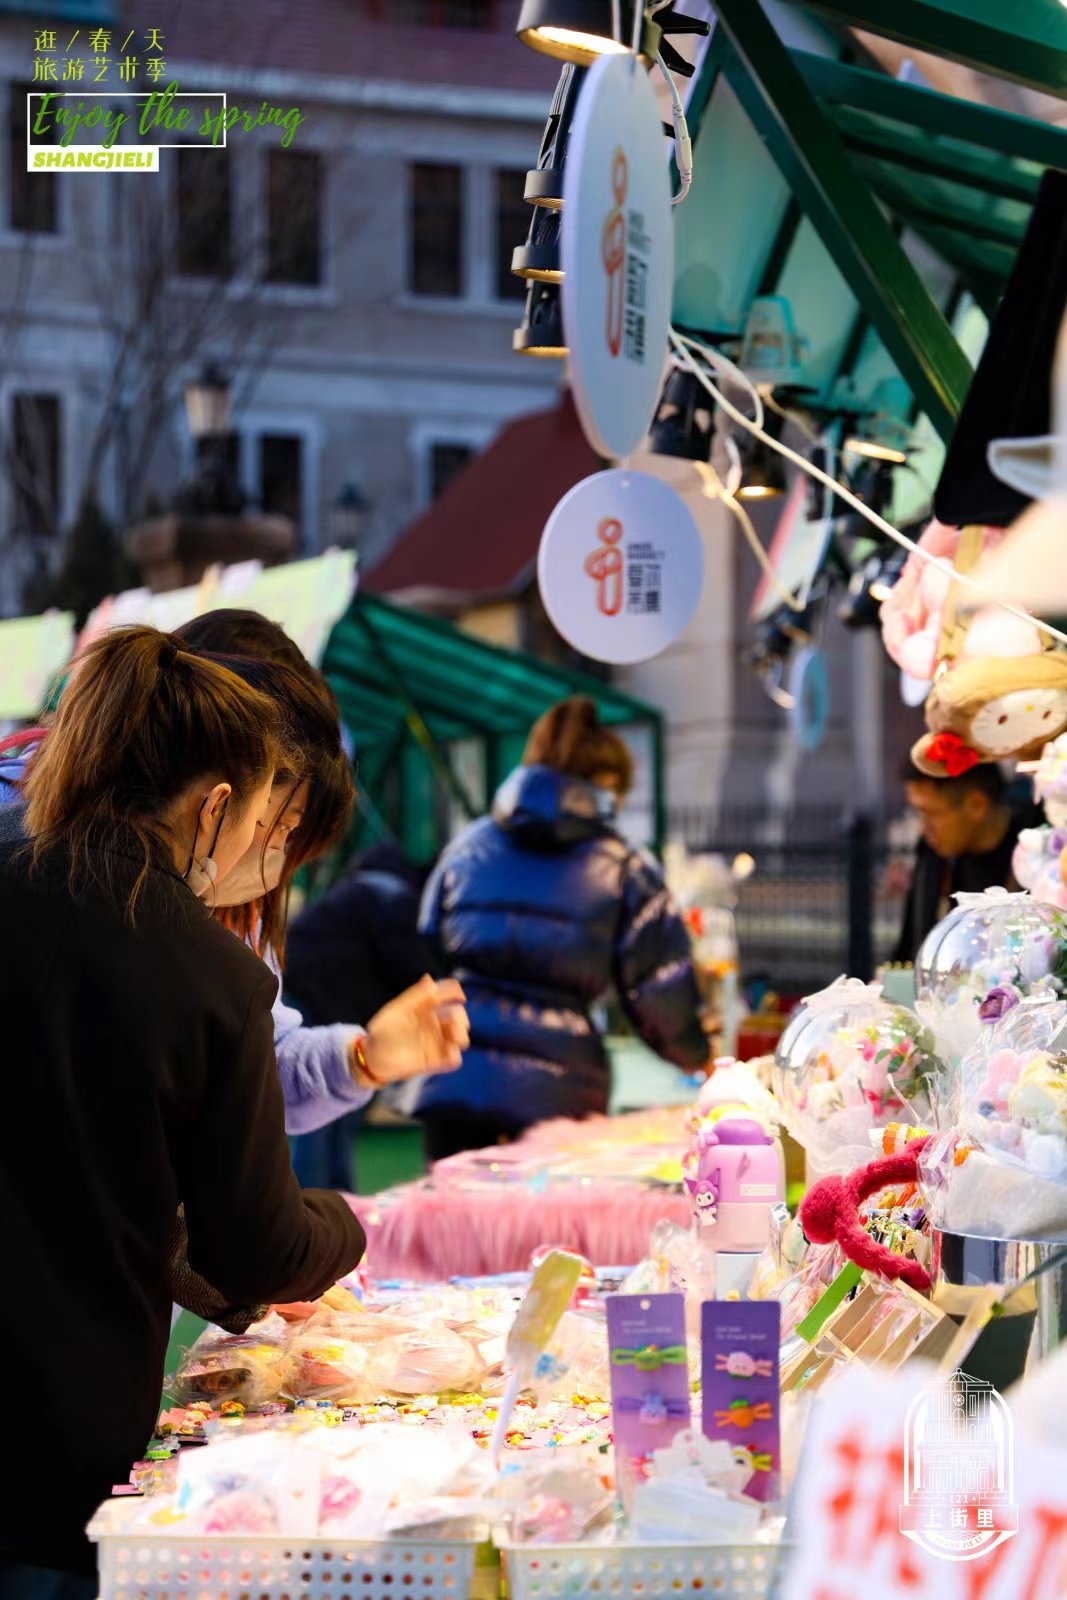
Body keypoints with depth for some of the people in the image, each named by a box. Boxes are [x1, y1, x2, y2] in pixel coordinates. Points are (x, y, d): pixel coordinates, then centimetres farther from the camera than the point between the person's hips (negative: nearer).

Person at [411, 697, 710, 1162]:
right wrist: (701, 1055, 22)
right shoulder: (624, 868, 5)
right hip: (554, 1097, -3)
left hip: (451, 1087, 3)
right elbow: (660, 995, 5)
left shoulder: (465, 849, 16)